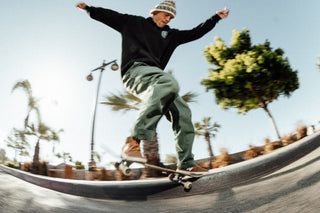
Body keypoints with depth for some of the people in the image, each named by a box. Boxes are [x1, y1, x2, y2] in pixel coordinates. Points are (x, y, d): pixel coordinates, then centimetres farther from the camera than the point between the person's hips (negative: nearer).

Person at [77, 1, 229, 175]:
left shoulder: (171, 35, 30)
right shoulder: (133, 22, 20)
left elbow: (195, 33, 31)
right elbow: (109, 15, 25)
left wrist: (216, 18, 30)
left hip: (154, 78, 7)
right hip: (135, 69, -6)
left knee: (182, 111, -9)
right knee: (169, 83, -38)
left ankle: (186, 164, -3)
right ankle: (134, 140, -42)